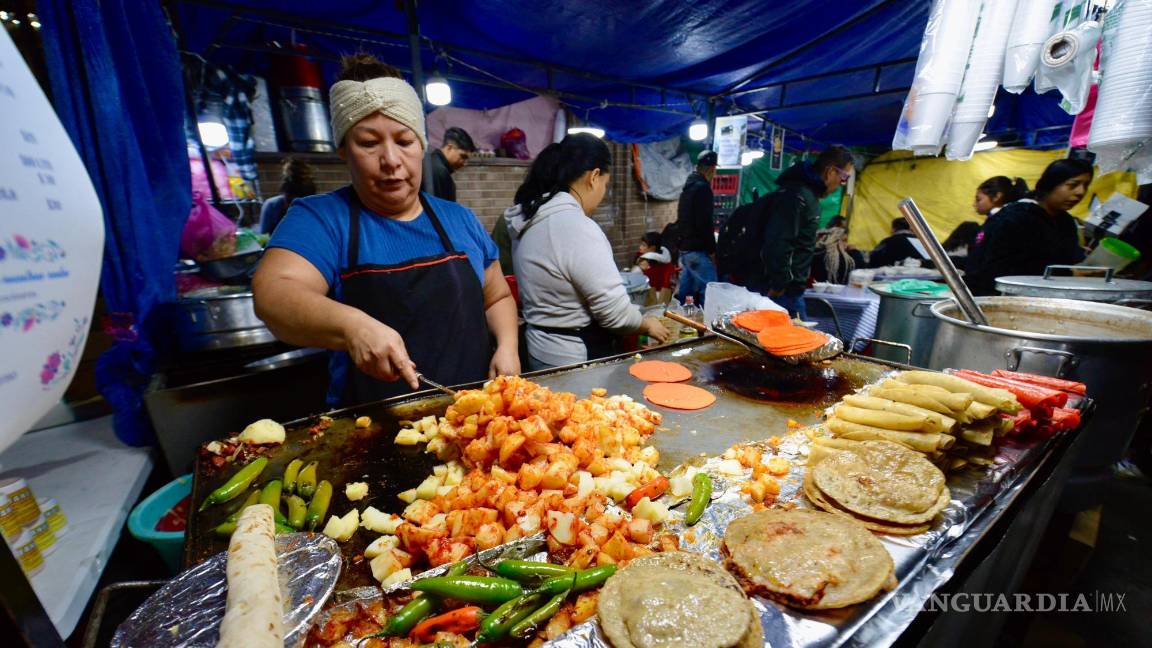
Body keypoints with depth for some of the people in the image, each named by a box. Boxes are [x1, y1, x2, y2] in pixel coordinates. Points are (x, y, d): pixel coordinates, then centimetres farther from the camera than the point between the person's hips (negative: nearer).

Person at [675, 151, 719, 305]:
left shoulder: (688, 187, 18)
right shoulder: (702, 187, -12)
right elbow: (704, 223, -19)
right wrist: (712, 250, -13)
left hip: (685, 248, 10)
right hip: (697, 250, -10)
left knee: (683, 292, 13)